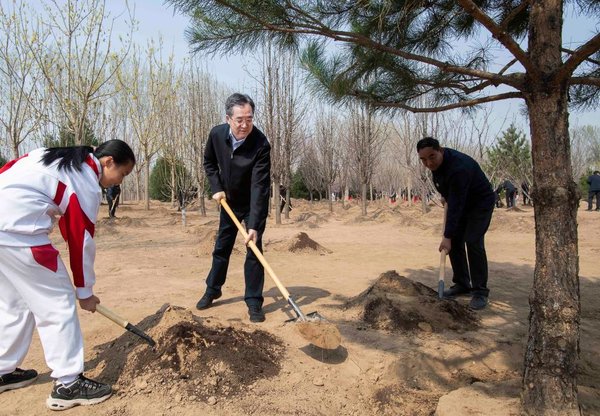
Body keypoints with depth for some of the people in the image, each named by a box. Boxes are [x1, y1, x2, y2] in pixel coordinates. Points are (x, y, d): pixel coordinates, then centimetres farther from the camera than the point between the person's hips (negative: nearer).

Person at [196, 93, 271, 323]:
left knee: (254, 249, -7)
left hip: (254, 204, -4)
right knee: (221, 247, 13)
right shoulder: (217, 134, -16)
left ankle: (254, 301, 5)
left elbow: (259, 186, -34)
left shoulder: (260, 144, -30)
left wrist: (254, 225, -39)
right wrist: (216, 188, -8)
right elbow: (209, 162, 5)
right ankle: (212, 290, 32)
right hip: (229, 201, 4)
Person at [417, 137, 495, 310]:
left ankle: (480, 292, -9)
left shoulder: (458, 167, -37)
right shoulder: (436, 162, -11)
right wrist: (445, 196, 11)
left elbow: (456, 205, -37)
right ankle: (462, 284, 14)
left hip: (481, 203, -8)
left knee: (473, 242, -18)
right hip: (461, 203, 8)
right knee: (455, 242, 2)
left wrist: (447, 236, -36)